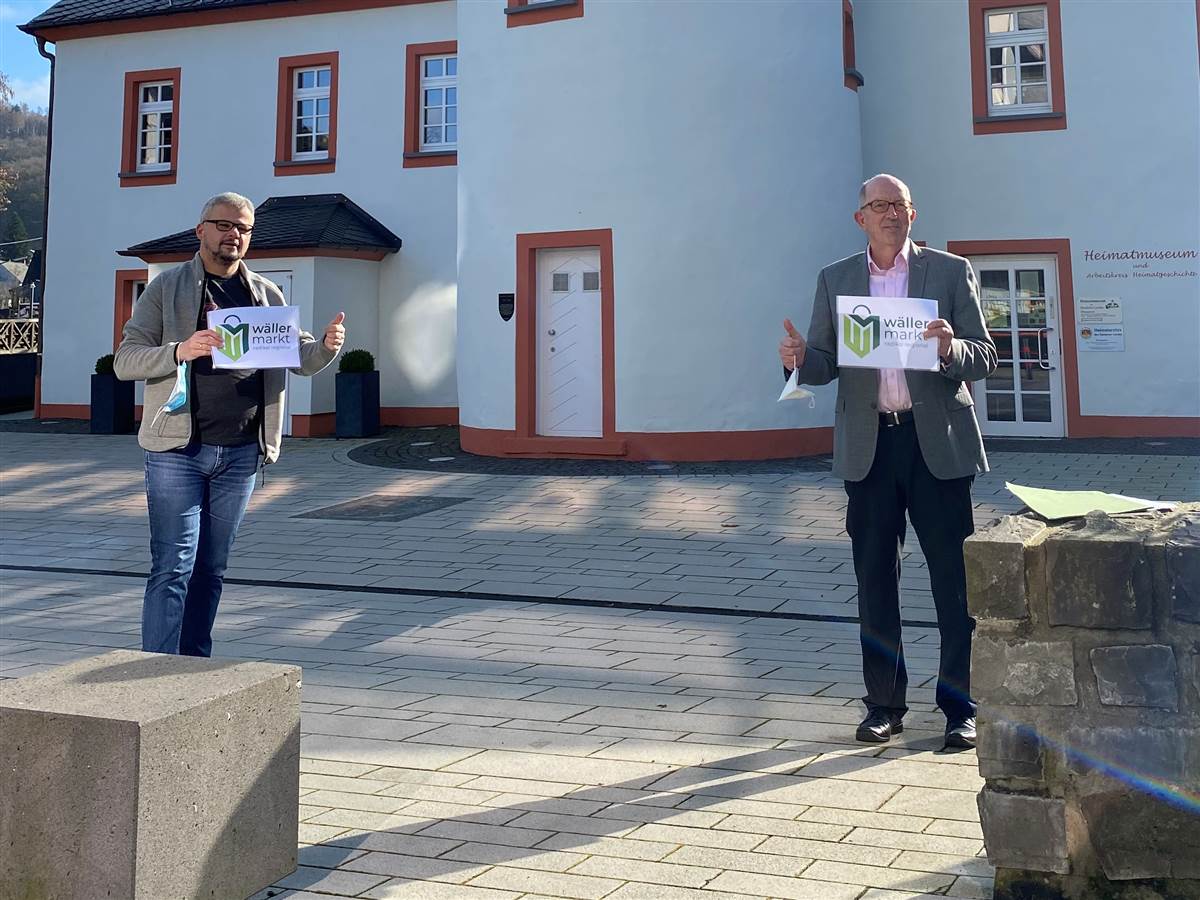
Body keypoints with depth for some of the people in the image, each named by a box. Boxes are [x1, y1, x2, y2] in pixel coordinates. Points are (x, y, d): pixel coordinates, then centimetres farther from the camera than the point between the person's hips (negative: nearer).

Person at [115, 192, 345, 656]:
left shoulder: (266, 295, 13)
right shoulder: (167, 288, 3)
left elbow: (301, 358, 14)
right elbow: (125, 361, -3)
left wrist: (327, 345, -9)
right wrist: (181, 351, -22)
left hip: (241, 452, 4)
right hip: (177, 449, -4)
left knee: (211, 570, 11)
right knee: (173, 568, -5)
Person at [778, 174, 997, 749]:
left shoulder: (950, 271, 6)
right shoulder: (836, 279, 12)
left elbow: (984, 358, 2)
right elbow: (826, 364, 9)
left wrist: (951, 348, -19)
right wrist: (800, 359, -14)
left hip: (938, 442, -2)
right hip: (868, 447, 2)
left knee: (955, 579, 0)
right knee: (874, 579, 7)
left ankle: (961, 707, 11)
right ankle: (884, 703, 18)